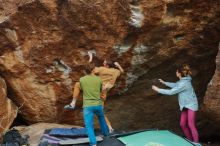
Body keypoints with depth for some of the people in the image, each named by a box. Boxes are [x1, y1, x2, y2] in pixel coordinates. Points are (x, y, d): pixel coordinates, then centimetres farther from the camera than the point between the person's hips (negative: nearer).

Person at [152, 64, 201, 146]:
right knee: (183, 124, 8)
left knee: (191, 124, -11)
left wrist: (158, 90, -18)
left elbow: (171, 92, -25)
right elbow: (175, 85, 24)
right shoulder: (183, 80, 3)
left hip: (191, 105, -9)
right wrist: (164, 83, 19)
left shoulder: (184, 84, -27)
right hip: (185, 106, 9)